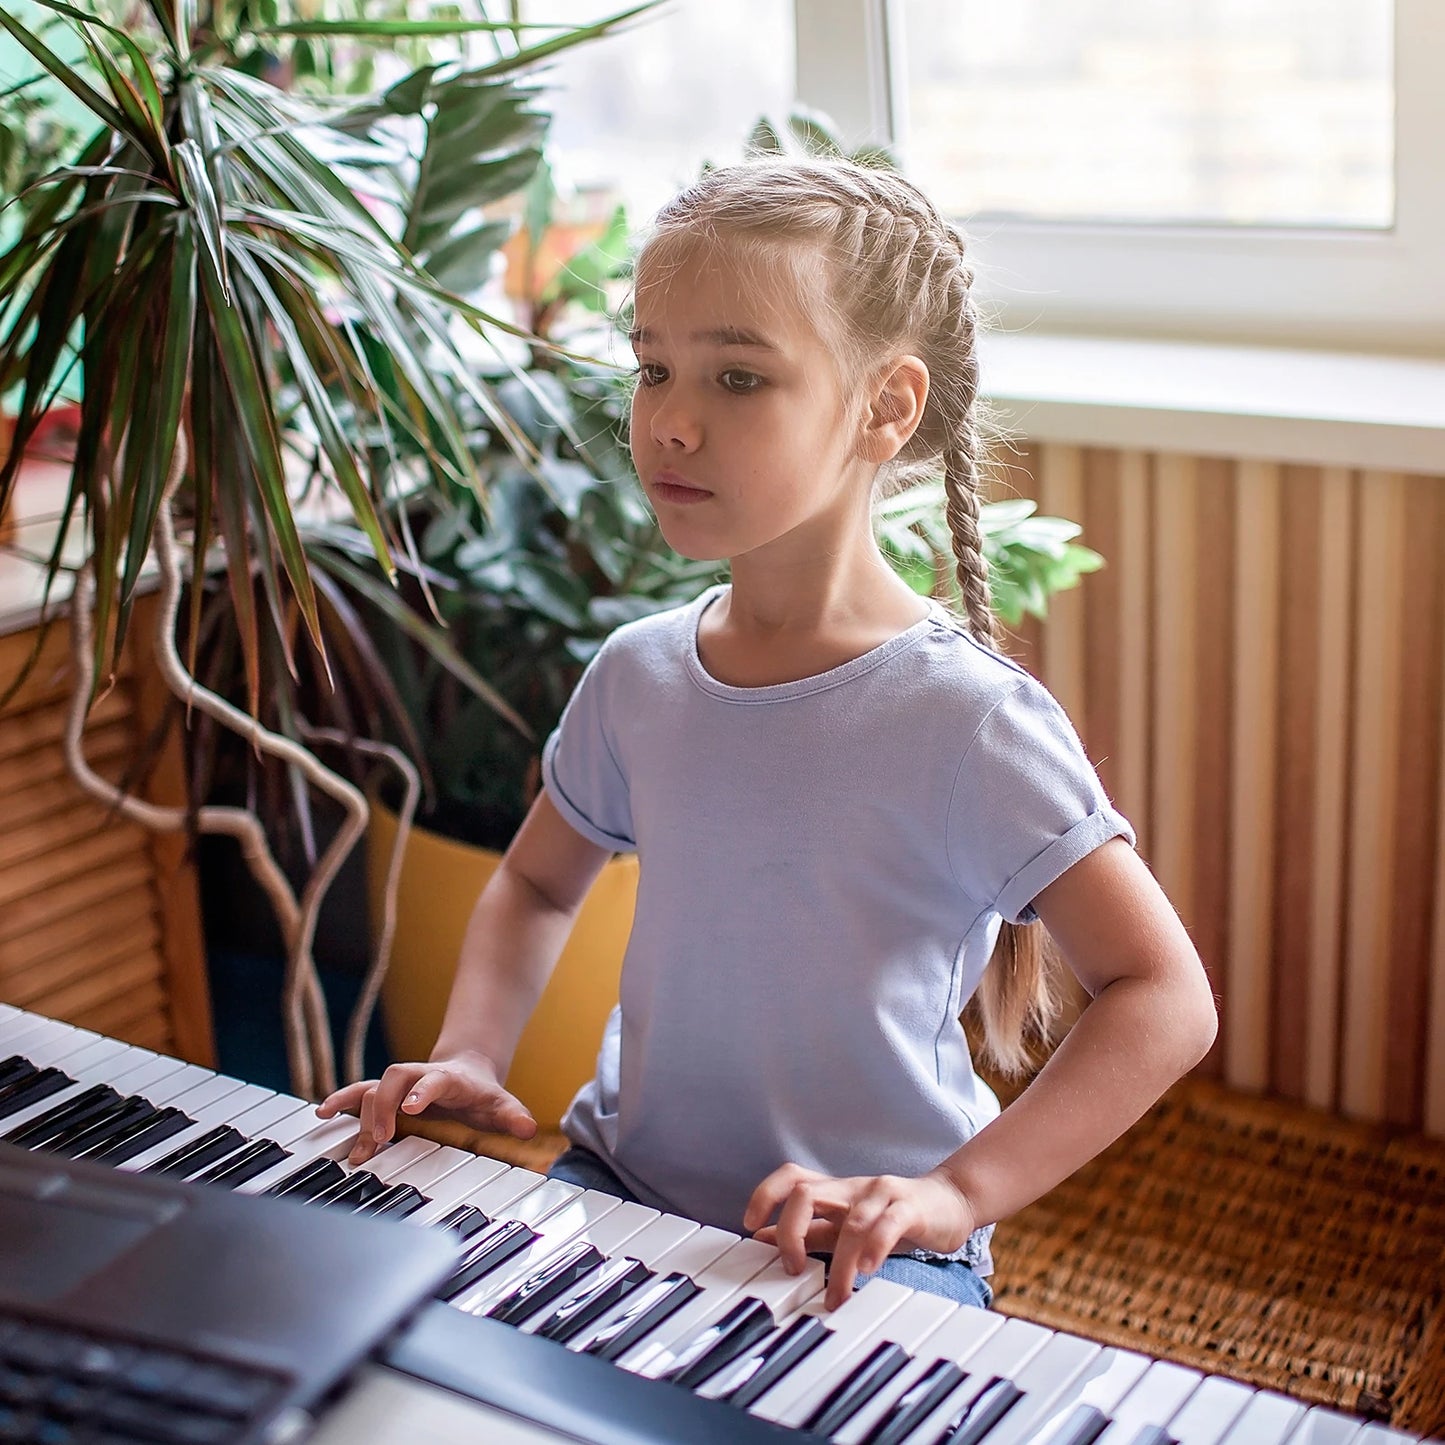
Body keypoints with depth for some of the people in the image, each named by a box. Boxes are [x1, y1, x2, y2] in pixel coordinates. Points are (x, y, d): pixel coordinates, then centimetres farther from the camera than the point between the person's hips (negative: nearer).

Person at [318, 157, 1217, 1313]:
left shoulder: (964, 717, -17)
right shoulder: (639, 675, 2)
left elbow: (1167, 999, -17)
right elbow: (538, 882, 20)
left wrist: (956, 1193, -25)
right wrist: (471, 1057, 2)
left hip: (853, 1252, -5)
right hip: (621, 1188, 6)